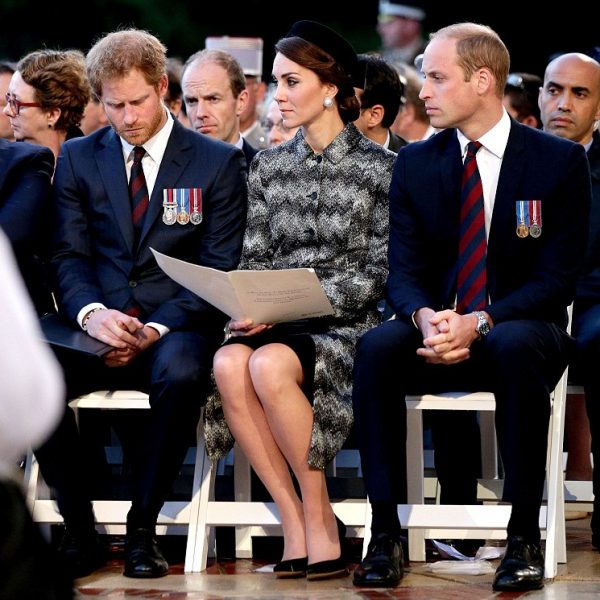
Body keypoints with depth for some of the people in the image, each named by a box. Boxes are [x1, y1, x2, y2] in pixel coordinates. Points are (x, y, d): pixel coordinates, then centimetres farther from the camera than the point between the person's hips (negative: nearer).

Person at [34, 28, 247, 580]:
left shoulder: (219, 163, 6)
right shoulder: (78, 159, 13)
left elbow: (219, 269, 1)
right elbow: (69, 257, 6)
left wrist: (158, 329, -15)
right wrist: (91, 312, -16)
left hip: (174, 329, -2)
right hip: (99, 326, 2)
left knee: (181, 373, -39)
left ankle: (142, 530, -22)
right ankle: (80, 531, -17)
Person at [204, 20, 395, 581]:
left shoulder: (379, 168, 0)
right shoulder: (268, 166, 15)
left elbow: (377, 273, -4)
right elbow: (254, 257, 13)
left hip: (346, 325, -4)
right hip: (277, 324, 4)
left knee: (270, 364, -36)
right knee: (229, 364, -32)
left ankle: (319, 515, -20)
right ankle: (292, 519, -25)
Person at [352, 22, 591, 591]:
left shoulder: (559, 161, -3)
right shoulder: (415, 164, 7)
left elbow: (556, 278, -9)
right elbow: (403, 272, 2)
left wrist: (479, 323, -25)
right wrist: (425, 318, -23)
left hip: (518, 330, -3)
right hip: (437, 333, 3)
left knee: (516, 347, -39)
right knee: (375, 347, -30)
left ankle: (523, 536, -31)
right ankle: (384, 533, -28)